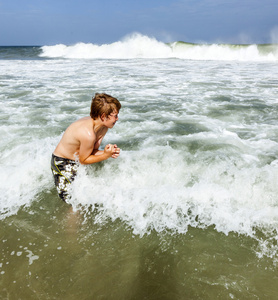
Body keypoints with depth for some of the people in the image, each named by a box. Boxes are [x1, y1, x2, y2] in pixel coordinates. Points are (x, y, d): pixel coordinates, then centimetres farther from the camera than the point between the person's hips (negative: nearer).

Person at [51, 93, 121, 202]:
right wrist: (105, 155, -26)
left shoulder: (103, 127, -9)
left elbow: (92, 151, -4)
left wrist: (108, 152, -21)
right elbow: (83, 160, -21)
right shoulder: (88, 134, -35)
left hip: (77, 161, 8)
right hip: (62, 164, -8)